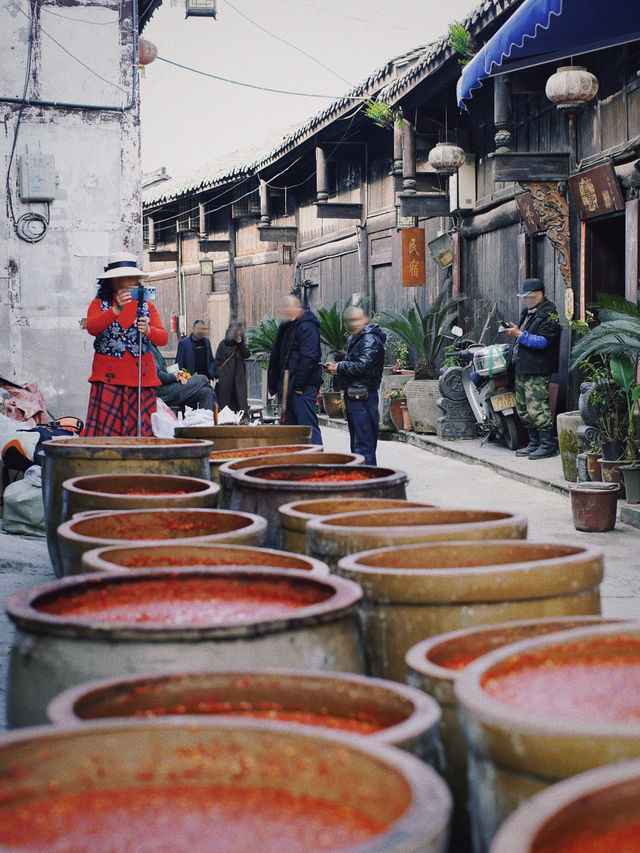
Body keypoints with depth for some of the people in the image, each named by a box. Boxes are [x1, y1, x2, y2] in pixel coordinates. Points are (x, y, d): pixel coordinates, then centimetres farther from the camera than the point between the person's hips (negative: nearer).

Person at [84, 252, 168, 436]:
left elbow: (163, 338, 2)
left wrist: (148, 331, -21)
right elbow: (92, 328, -13)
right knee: (106, 429, -8)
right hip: (109, 378, -2)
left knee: (140, 430, -1)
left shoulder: (147, 306, 14)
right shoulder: (99, 304, 8)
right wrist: (116, 310, -29)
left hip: (141, 378, 2)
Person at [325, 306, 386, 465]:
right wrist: (336, 366, 7)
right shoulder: (355, 339, 21)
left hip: (362, 396, -10)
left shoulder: (370, 339, -11)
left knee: (363, 442, -10)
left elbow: (364, 367, -21)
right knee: (356, 441, 16)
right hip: (353, 396, 10)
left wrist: (339, 368, -12)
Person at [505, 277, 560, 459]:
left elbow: (542, 341, -20)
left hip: (537, 371, -10)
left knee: (537, 409, -11)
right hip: (522, 368, 10)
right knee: (523, 408, 13)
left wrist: (520, 334, -22)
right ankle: (534, 443, 22)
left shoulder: (549, 315, -11)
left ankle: (547, 445, -4)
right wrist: (514, 332, 10)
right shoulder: (528, 311, 18)